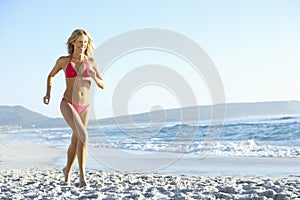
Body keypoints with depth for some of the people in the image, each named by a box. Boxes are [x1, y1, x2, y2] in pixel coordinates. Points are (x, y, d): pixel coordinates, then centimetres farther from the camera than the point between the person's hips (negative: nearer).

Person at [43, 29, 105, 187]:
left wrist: (95, 79, -17)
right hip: (68, 105, -4)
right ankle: (82, 175, -21)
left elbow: (103, 86, 5)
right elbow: (51, 76, 17)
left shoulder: (91, 61, 4)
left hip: (84, 107, 4)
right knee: (83, 136, -26)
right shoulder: (63, 60, -1)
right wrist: (48, 94, 2)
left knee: (76, 142, 16)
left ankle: (67, 170, 43)